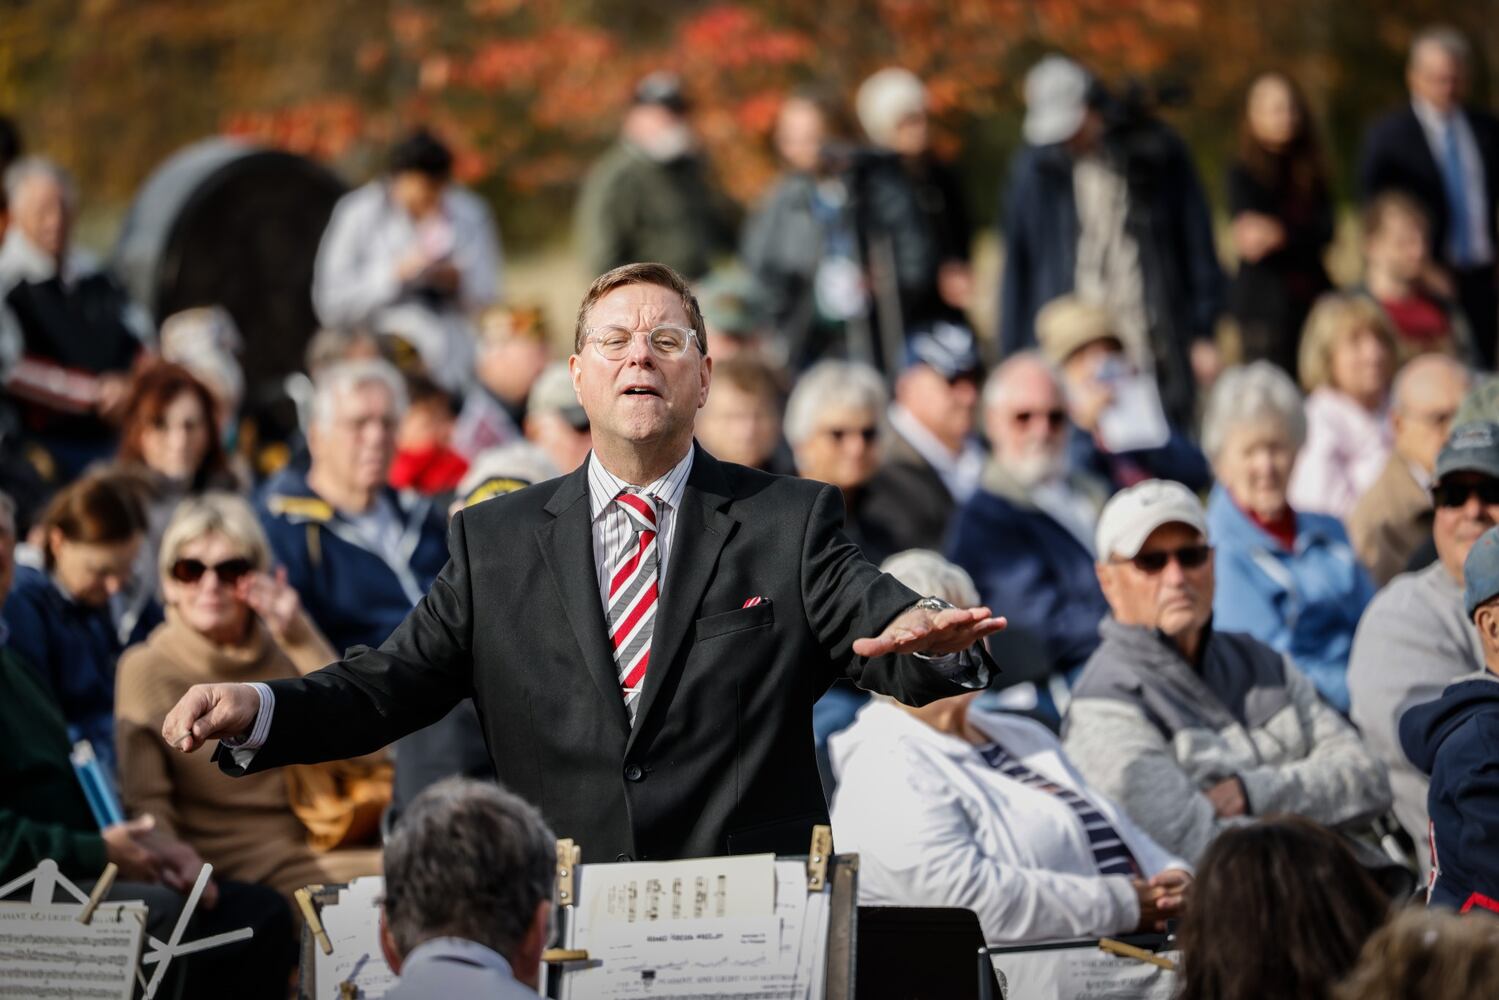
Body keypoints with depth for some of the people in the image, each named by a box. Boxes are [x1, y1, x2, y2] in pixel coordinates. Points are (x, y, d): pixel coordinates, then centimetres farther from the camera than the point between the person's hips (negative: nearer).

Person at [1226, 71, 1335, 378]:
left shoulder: (1310, 170, 11)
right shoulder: (1244, 172, -1)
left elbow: (1326, 230, -2)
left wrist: (1281, 234, -19)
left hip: (1311, 296, 4)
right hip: (1265, 303, -4)